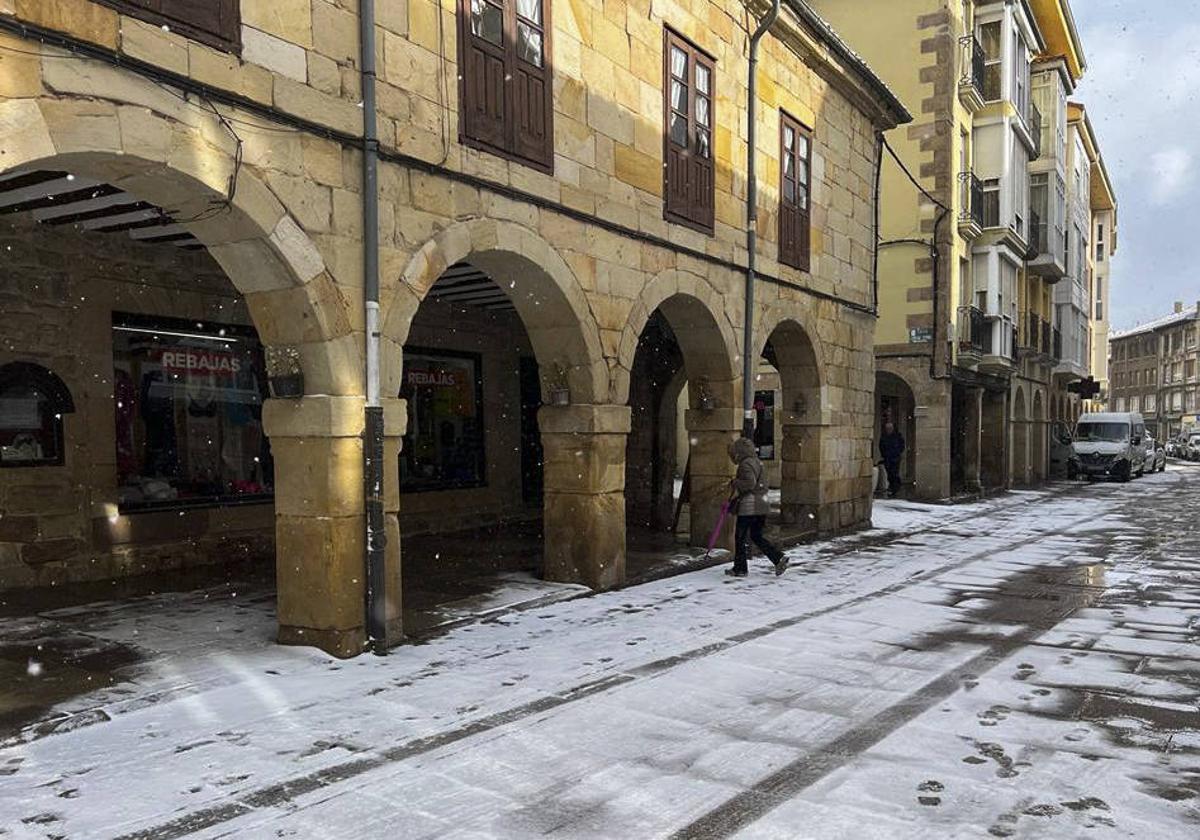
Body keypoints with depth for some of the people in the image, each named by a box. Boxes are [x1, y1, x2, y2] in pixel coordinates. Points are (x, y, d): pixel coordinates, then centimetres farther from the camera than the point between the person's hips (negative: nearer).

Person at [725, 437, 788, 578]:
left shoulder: (745, 464, -13)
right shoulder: (757, 462, 17)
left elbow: (750, 483, -25)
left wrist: (734, 483, -11)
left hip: (748, 508, -9)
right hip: (761, 506, 9)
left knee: (740, 537, 2)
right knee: (756, 536, 17)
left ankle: (740, 569, 8)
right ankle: (779, 558, 6)